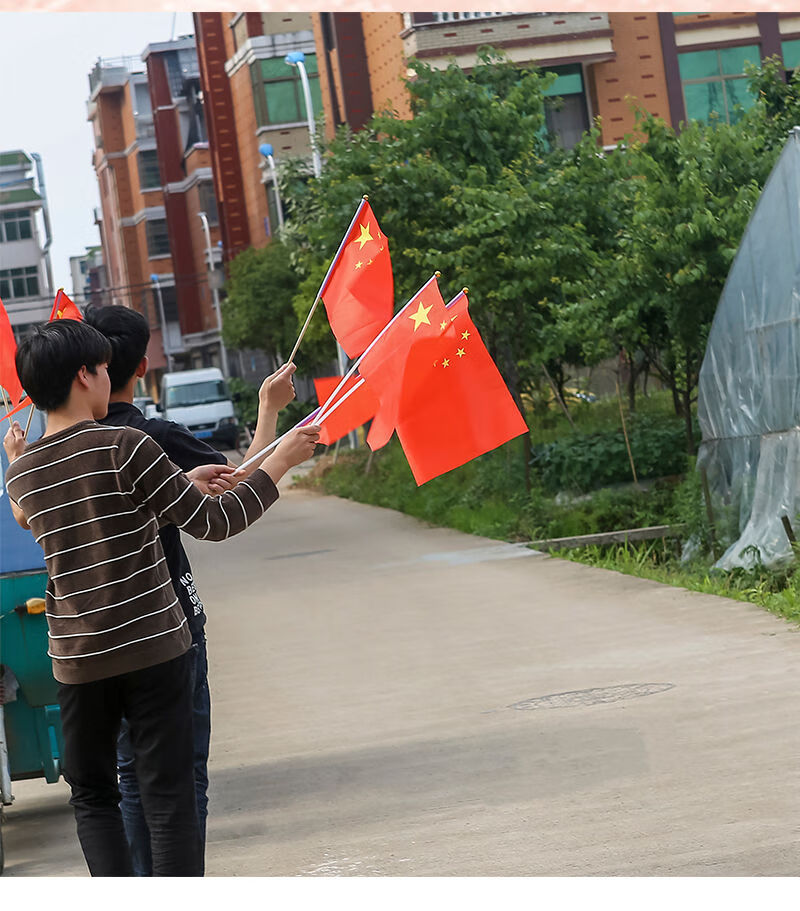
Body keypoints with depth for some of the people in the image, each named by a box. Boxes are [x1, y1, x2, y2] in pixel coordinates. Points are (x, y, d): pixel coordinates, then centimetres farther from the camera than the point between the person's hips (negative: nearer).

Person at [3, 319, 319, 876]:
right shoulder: (126, 447, -13)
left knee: (92, 793, 15)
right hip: (154, 648, -4)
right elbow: (213, 523, -10)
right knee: (169, 796, 1)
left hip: (79, 661, 4)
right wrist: (281, 461, 0)